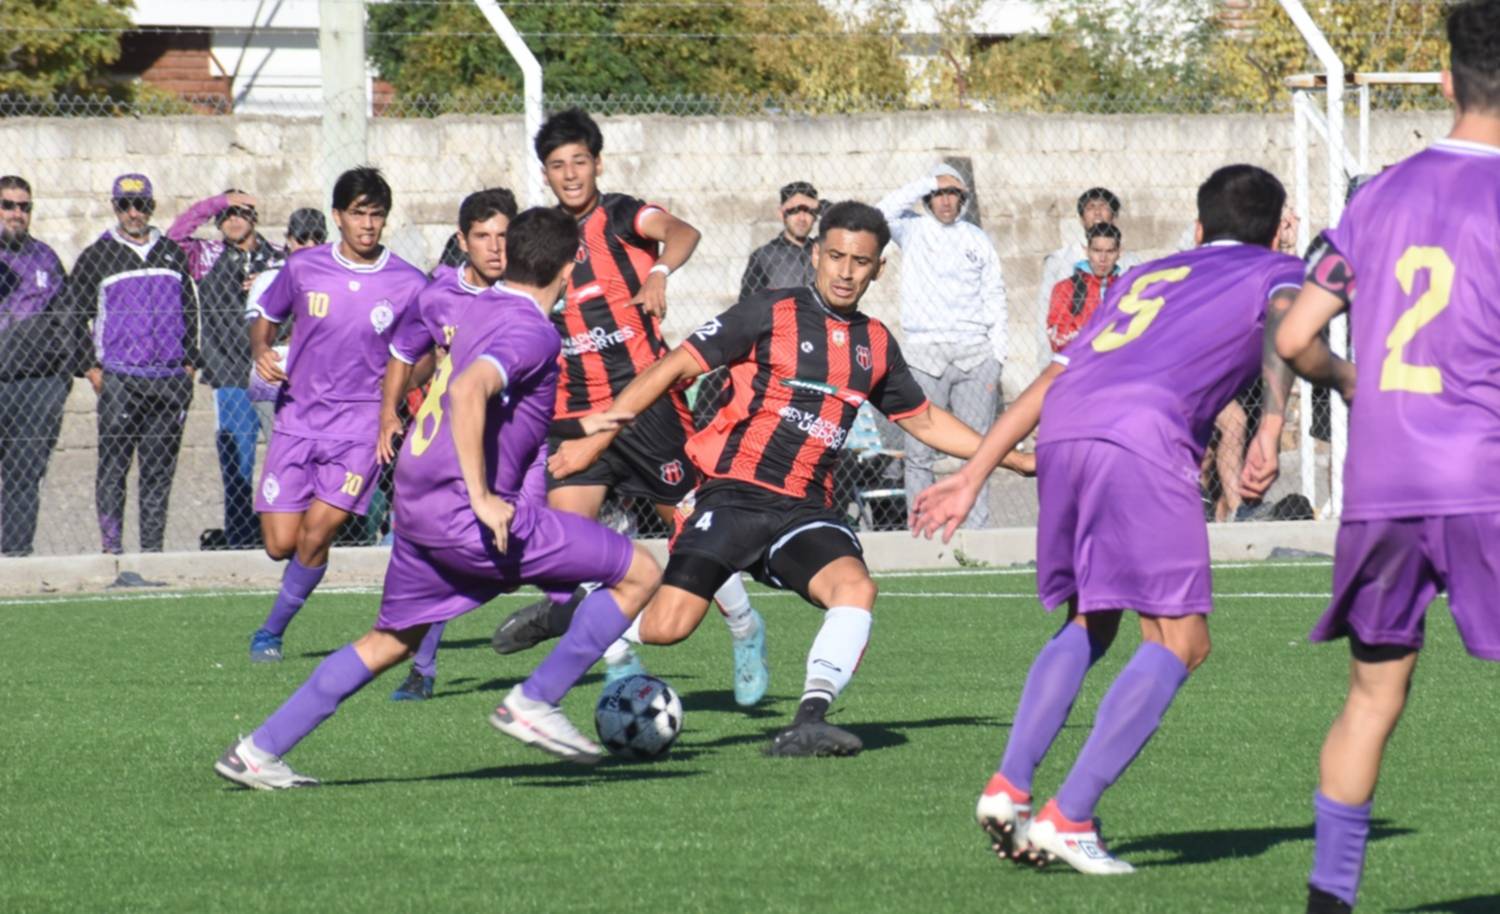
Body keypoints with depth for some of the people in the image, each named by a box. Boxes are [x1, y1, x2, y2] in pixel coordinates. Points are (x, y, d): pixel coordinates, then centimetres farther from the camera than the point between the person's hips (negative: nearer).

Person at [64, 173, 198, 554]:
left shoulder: (172, 254, 16)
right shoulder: (97, 256, 5)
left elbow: (190, 310, 22)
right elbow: (74, 314, 5)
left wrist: (189, 363, 12)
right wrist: (91, 367, -3)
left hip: (170, 378, 3)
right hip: (118, 377, -3)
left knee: (160, 467, 3)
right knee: (113, 463, -6)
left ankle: (153, 547, 8)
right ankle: (112, 546, -3)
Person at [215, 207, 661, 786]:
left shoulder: (480, 313, 16)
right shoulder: (532, 332, -13)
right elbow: (468, 392, -29)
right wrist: (482, 498, -29)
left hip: (417, 501, 9)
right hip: (465, 514, -9)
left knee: (390, 641, 24)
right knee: (640, 574, -5)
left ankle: (258, 752, 22)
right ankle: (534, 704, -5)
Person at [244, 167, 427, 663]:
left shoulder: (409, 284, -3)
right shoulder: (302, 268, 0)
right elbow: (266, 320, 15)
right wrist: (262, 352, -6)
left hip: (362, 424, -2)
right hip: (297, 418, 2)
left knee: (315, 535, -14)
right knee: (280, 544, -4)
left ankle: (273, 629, 6)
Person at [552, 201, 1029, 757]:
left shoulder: (876, 345, 14)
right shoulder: (770, 314, -2)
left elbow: (924, 421, 29)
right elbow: (674, 369, -3)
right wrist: (596, 438, -8)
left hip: (804, 508, 4)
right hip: (733, 496, -4)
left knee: (855, 586, -28)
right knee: (665, 628, -17)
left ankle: (809, 723, -30)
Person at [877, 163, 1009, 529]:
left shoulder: (978, 239, 14)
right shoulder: (913, 230, 9)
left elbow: (995, 300, 14)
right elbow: (883, 214, -12)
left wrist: (997, 357, 6)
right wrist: (927, 183, -8)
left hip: (975, 356, 2)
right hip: (925, 355, -2)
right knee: (919, 451, -5)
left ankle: (977, 529, 2)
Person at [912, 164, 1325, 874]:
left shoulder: (1147, 275, 36)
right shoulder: (1275, 271, 23)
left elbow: (1051, 378, 32)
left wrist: (972, 476, 32)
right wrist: (1272, 428, -16)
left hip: (1063, 429, 6)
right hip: (1143, 435, -6)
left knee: (1088, 623, 23)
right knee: (1179, 642, 0)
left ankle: (1009, 786, 8)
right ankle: (1069, 818, -10)